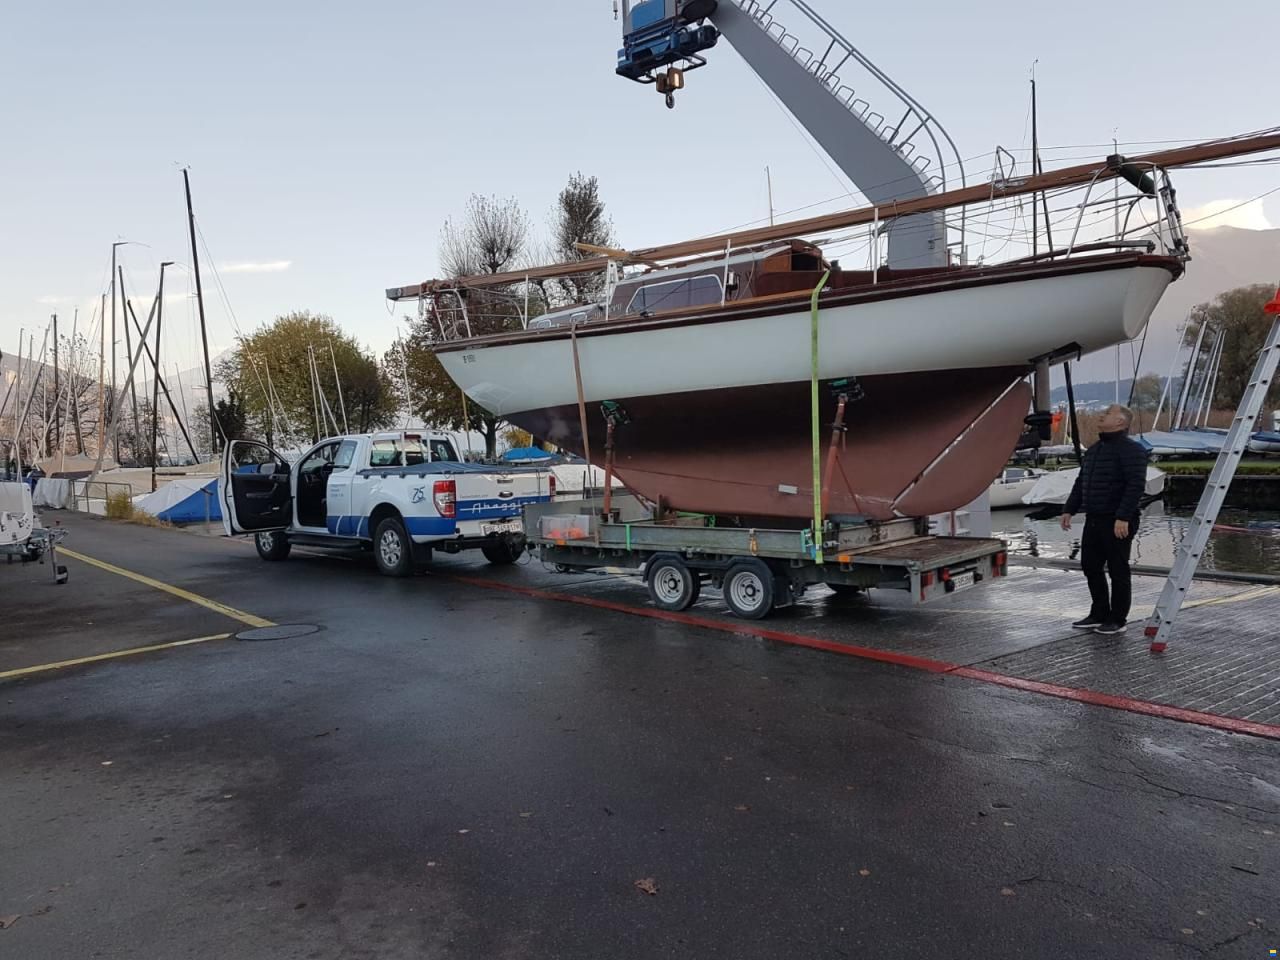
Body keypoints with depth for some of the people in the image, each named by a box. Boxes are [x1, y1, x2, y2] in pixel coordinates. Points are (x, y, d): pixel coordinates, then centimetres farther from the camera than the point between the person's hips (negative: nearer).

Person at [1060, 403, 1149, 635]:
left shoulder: (1131, 450, -11)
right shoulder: (1093, 450, 17)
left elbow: (1136, 485, -20)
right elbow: (1080, 483, 22)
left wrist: (1123, 517, -26)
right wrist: (1069, 510, 16)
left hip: (1118, 523, -9)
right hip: (1093, 520, 9)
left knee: (1118, 571, 1)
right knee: (1091, 567, 13)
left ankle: (1117, 620, 12)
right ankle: (1099, 614, 26)